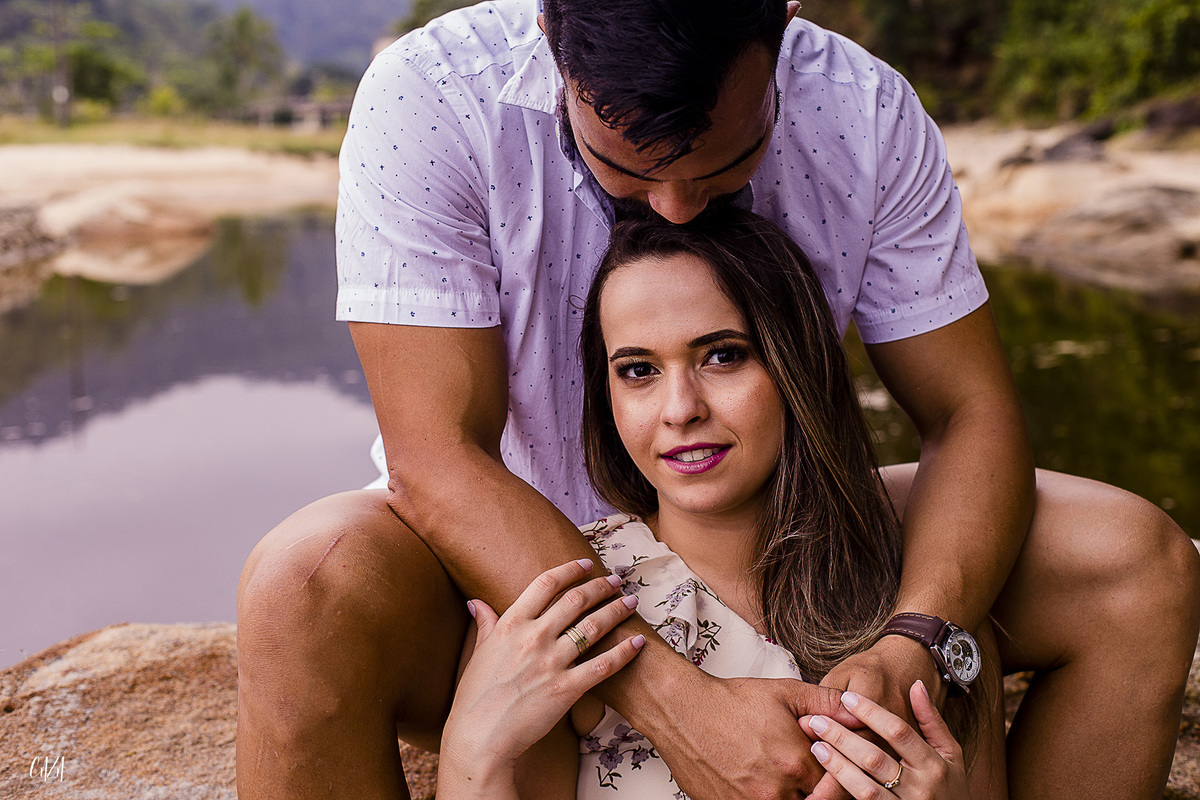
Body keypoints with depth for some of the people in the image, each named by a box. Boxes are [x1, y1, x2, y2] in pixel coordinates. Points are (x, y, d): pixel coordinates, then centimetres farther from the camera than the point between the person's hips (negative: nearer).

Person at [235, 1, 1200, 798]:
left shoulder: (866, 111, -13)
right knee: (308, 587, -37)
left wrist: (915, 647, -31)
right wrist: (678, 701, -38)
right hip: (528, 569, -2)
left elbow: (971, 410, -10)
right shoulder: (427, 99, -23)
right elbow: (438, 459, -27)